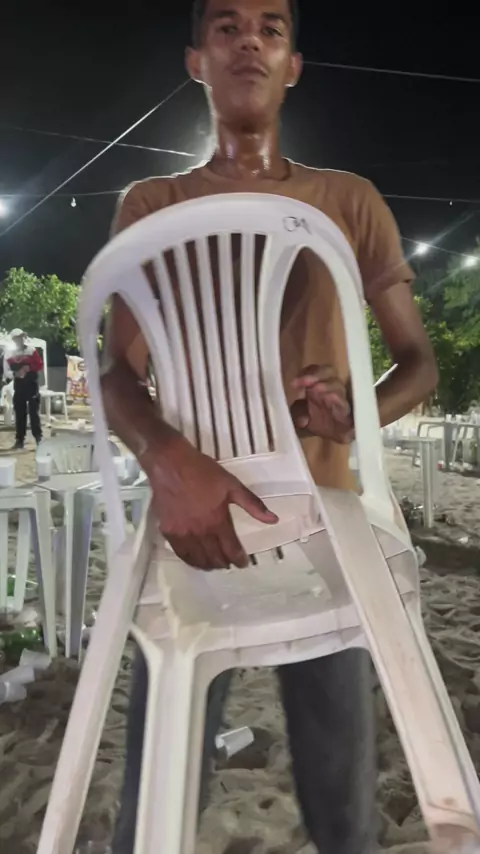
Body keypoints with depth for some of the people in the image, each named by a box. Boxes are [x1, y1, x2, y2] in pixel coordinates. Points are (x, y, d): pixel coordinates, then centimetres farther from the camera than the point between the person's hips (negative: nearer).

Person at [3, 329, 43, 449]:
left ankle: (38, 438, 6)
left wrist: (29, 368, -19)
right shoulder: (9, 353, 4)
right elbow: (6, 372, 2)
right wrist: (15, 373, -17)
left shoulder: (31, 350, 2)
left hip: (32, 386, -1)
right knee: (19, 414, 3)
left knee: (34, 412, 1)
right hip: (19, 387, 2)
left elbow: (40, 365, -3)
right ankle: (19, 440, 8)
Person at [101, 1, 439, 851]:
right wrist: (169, 460, -24)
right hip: (195, 510, 0)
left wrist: (358, 413, -15)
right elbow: (117, 374, -1)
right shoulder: (152, 205, 8)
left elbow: (418, 359, 9)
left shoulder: (352, 201, 10)